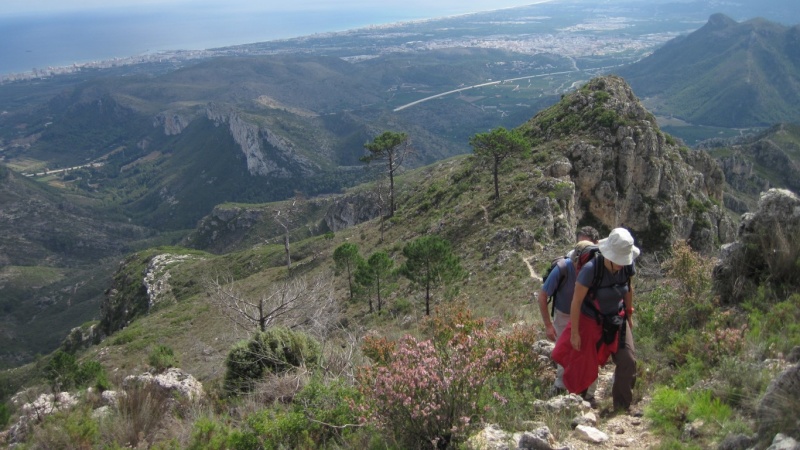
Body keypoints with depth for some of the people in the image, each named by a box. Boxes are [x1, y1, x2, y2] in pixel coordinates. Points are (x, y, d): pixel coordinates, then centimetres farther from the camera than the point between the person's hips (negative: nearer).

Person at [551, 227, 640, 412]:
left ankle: (622, 407, 15)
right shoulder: (591, 269, -30)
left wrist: (629, 314, 14)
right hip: (591, 322, -4)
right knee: (582, 365, 7)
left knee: (628, 361, -1)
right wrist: (574, 332, -17)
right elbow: (576, 302, -22)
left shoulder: (627, 266, -16)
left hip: (617, 320, 4)